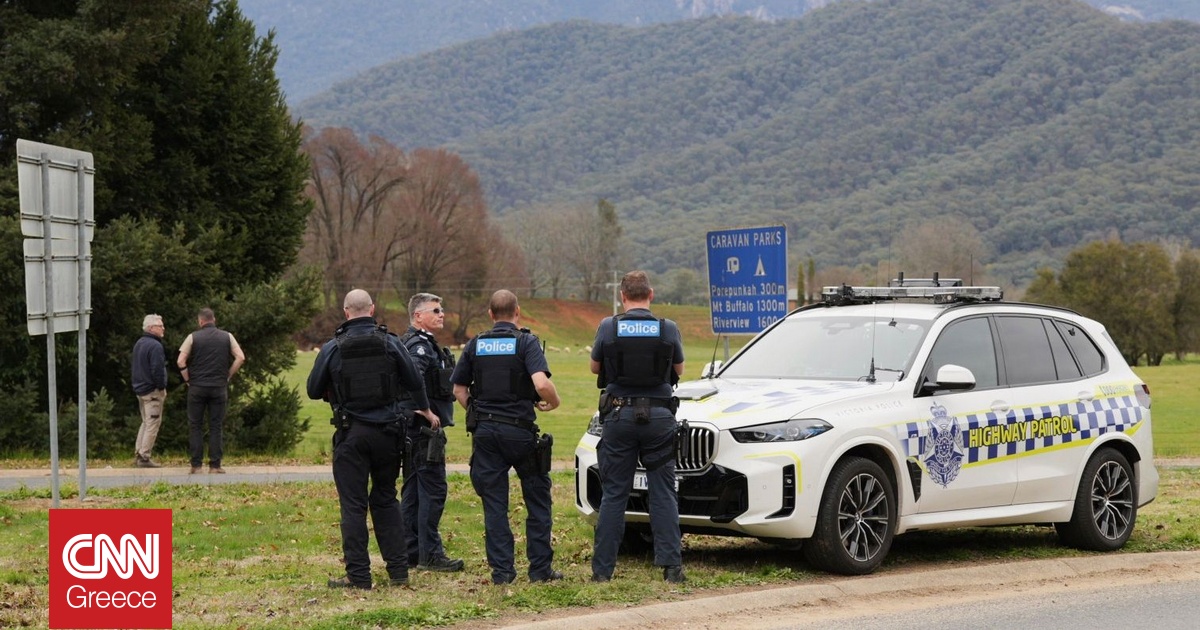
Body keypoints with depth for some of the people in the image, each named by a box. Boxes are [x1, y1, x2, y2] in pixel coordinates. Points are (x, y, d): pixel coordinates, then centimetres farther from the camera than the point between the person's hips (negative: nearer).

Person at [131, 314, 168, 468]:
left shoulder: (138, 344, 13)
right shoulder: (155, 346, -17)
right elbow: (157, 370, -23)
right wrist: (162, 387, -10)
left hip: (140, 389, 9)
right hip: (152, 390, -9)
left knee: (146, 422, 18)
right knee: (153, 423, -4)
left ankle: (138, 454, 17)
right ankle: (144, 457, -6)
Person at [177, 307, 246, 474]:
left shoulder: (193, 337, -1)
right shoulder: (226, 337, 4)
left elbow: (181, 361, -8)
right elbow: (240, 357, -2)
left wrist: (187, 379, 4)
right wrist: (228, 375, 6)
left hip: (197, 387, -1)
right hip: (219, 388, 1)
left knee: (195, 426, 5)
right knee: (216, 426, 5)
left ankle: (196, 464, 1)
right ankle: (215, 465, 1)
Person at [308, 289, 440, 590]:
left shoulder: (333, 348, -6)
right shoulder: (390, 343, -2)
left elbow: (314, 391, 1)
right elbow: (414, 381, 7)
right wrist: (426, 410, 26)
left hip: (351, 433, -2)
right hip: (387, 431, 2)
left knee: (353, 505, 2)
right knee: (386, 500, 15)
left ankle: (358, 576, 1)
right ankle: (398, 570, 13)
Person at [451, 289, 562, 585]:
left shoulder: (475, 345, 7)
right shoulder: (526, 342, -7)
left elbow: (459, 388, 8)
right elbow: (541, 384, -20)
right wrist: (553, 402, -1)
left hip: (485, 431, 3)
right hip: (520, 430, -3)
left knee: (494, 502, 6)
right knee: (537, 499, 9)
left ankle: (501, 569, 4)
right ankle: (540, 568, 8)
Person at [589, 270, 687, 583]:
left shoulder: (608, 328, -5)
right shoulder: (668, 329, -3)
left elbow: (595, 368, 10)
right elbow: (678, 369, 12)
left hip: (619, 416, 0)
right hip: (659, 416, 0)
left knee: (613, 495, 6)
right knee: (663, 495, 5)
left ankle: (602, 569, 6)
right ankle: (671, 566, 0)